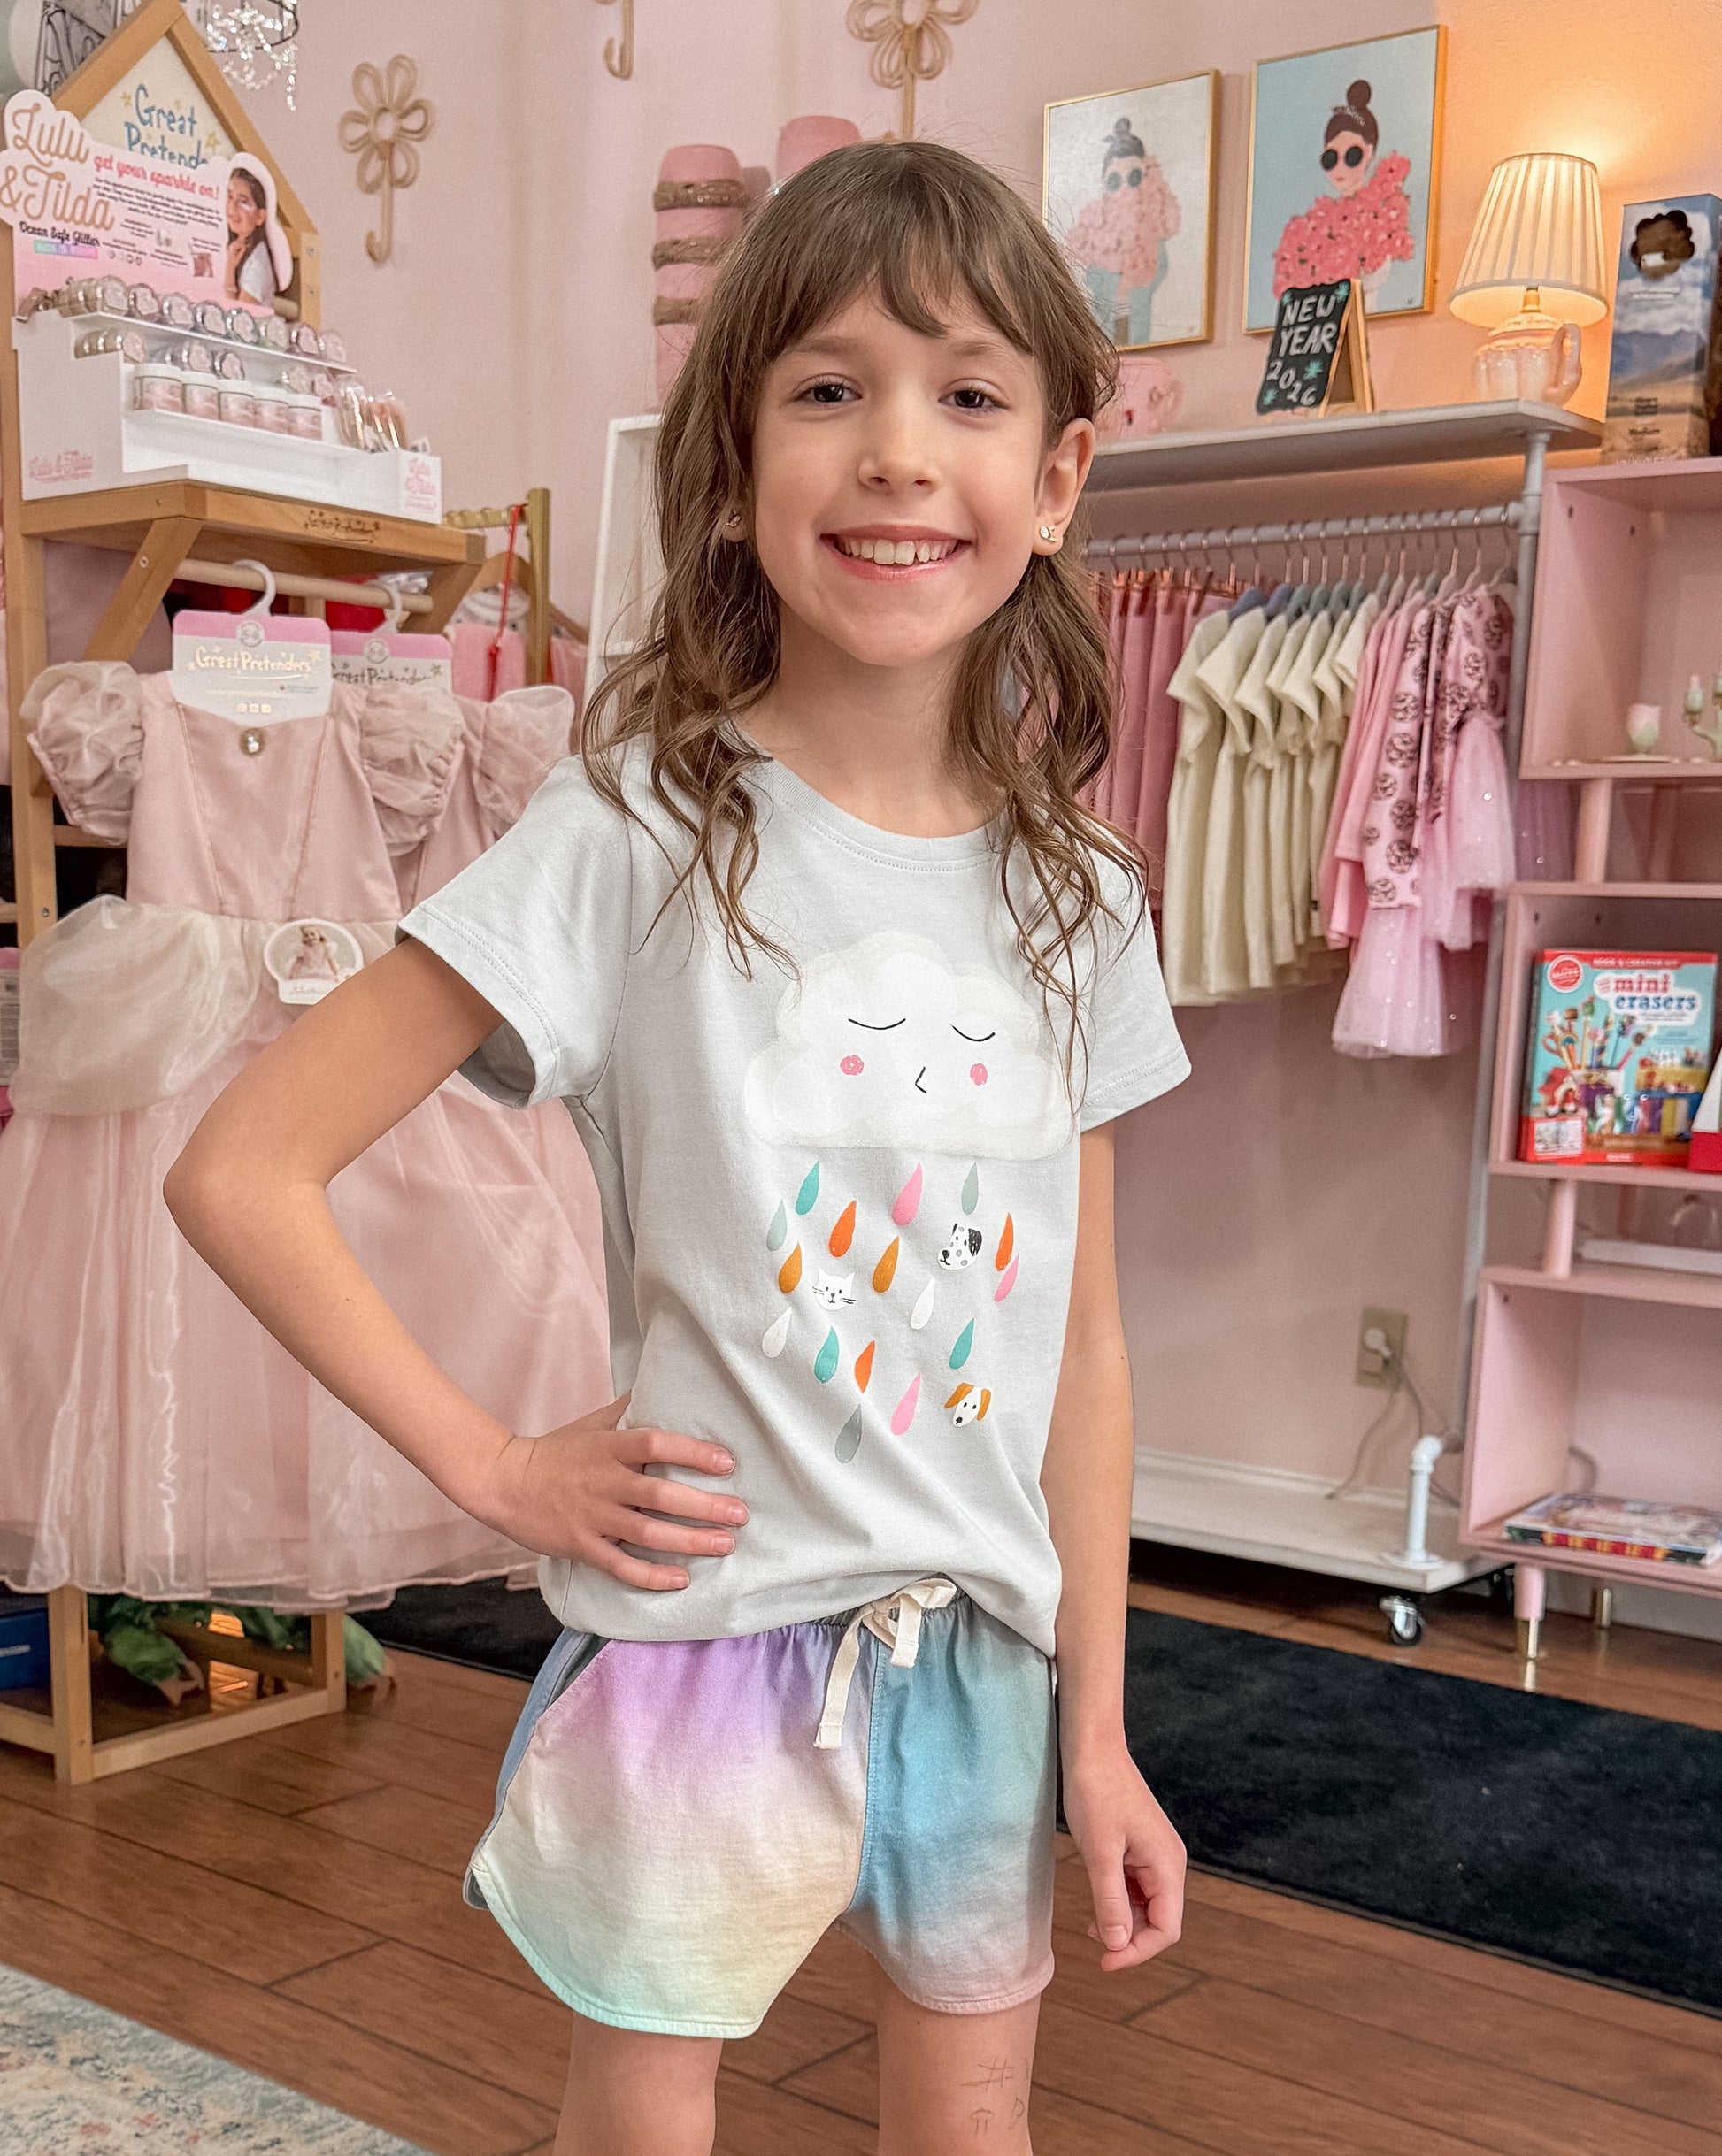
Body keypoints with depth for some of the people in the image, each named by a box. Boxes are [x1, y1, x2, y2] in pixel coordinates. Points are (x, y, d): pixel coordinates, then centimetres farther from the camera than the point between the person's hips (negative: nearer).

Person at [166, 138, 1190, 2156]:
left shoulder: (1073, 893, -1)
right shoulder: (636, 835, -14)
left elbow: (1081, 1340, 4)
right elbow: (238, 1172, -14)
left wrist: (1098, 1725, 6)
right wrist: (495, 1465, -12)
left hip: (984, 1655, 4)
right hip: (699, 1644, -4)